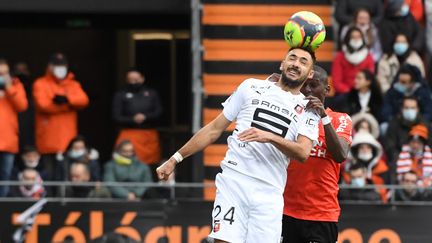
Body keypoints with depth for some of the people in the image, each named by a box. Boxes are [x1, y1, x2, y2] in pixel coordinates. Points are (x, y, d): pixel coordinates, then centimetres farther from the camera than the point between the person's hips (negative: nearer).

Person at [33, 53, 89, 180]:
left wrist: (66, 99, -23)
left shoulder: (73, 85, 16)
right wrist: (70, 104, -5)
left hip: (68, 141, 3)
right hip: (49, 140, -3)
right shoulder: (40, 84, 4)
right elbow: (43, 105, -12)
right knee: (49, 175, -5)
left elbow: (83, 100, -3)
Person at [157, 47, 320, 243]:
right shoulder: (252, 87, 12)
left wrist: (270, 137, -23)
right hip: (234, 181, -1)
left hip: (269, 194, 1)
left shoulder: (309, 110, 10)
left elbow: (303, 153, -7)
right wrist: (175, 159, 13)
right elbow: (215, 129, 16)